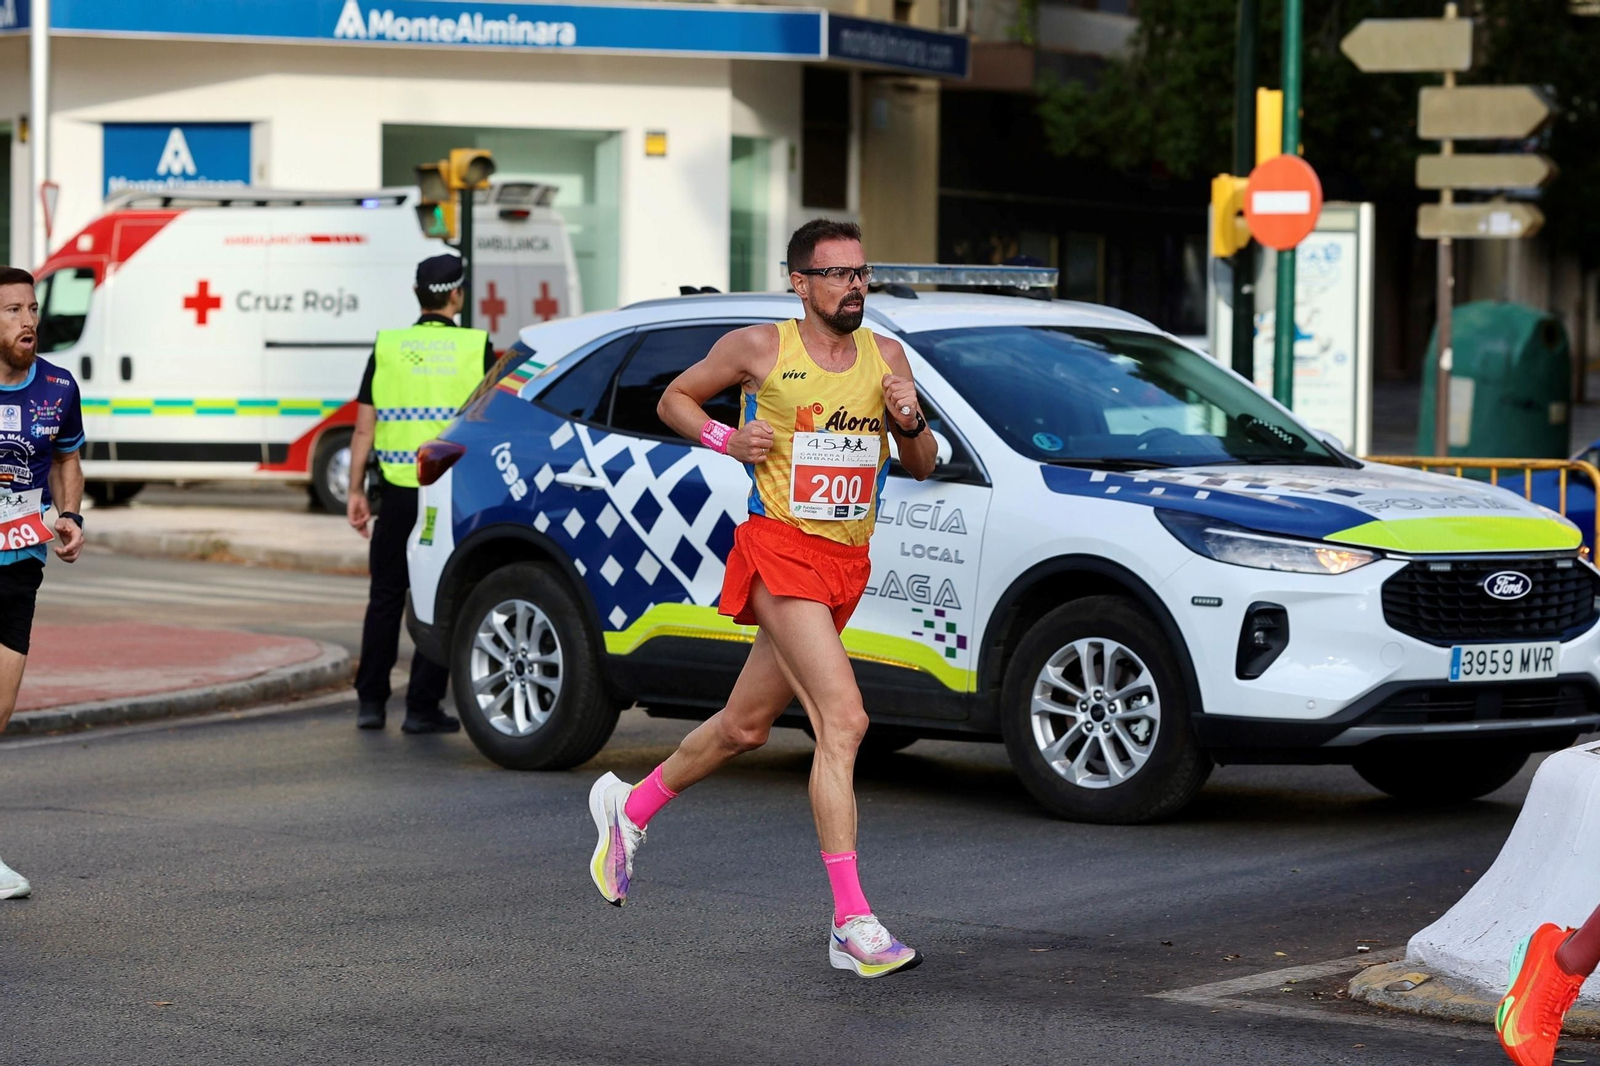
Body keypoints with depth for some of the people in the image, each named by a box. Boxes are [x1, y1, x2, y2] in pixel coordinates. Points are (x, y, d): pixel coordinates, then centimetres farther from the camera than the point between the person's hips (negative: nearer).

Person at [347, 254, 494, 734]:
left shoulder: (387, 347, 2)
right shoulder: (476, 347, -3)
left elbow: (364, 428, 2)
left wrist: (355, 490, 7)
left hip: (397, 490, 2)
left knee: (386, 595, 13)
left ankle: (371, 702, 13)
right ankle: (422, 707, 4)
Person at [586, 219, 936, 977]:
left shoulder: (886, 357, 10)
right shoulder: (758, 349, -2)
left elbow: (921, 468, 15)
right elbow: (675, 398, 12)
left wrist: (910, 424, -6)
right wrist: (727, 440, -6)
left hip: (846, 564, 6)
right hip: (781, 548, -6)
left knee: (745, 727, 16)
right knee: (843, 720, -20)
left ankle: (630, 808, 42)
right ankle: (851, 924, -22)